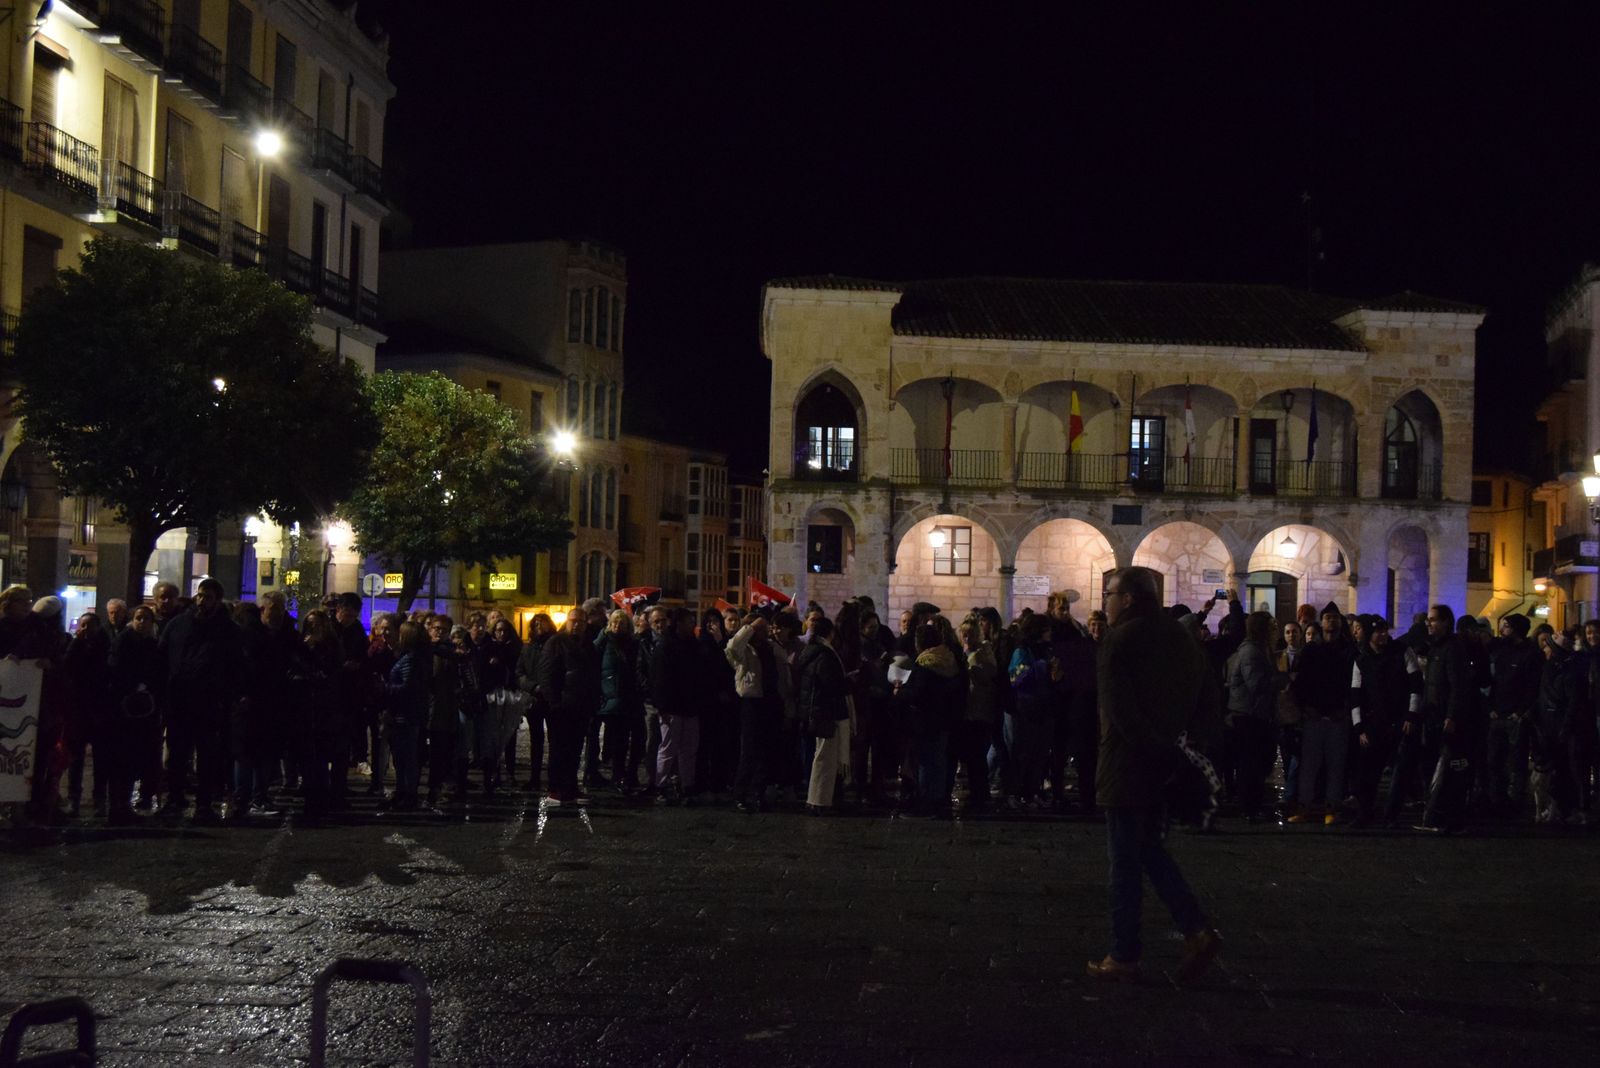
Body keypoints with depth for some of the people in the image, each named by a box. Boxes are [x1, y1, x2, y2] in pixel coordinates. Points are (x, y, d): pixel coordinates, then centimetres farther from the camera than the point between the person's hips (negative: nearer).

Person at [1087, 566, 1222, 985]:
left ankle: (1124, 957, 6)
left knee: (1125, 863, 1)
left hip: (1128, 766, -7)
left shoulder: (1120, 640, -13)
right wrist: (1175, 737, 9)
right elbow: (1206, 700, 13)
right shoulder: (1181, 637, 10)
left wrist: (1153, 745, -16)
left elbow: (1117, 709, -21)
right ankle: (1197, 930, 6)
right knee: (1150, 849, 19)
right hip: (1168, 765, 7)